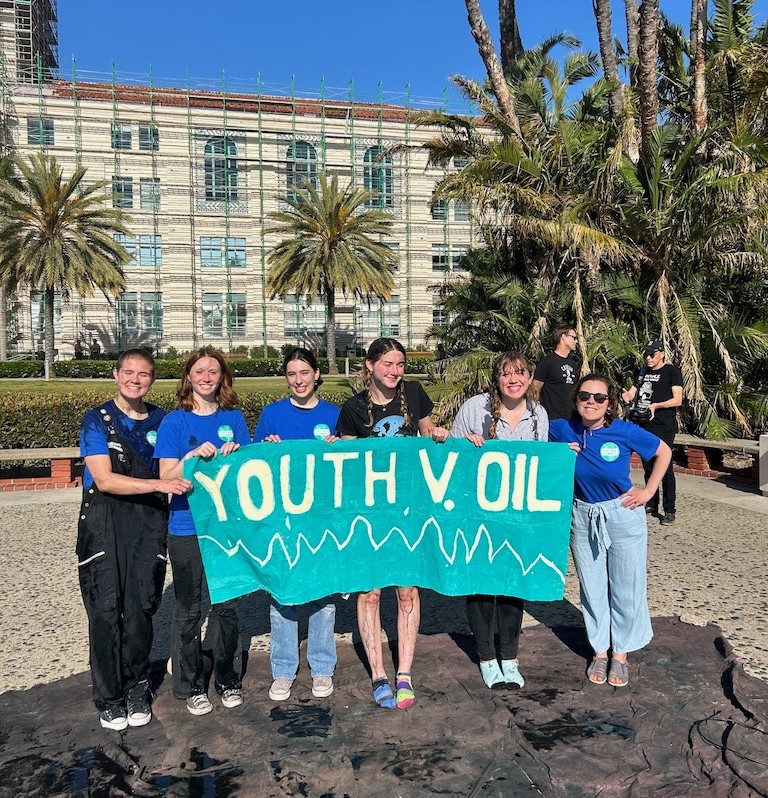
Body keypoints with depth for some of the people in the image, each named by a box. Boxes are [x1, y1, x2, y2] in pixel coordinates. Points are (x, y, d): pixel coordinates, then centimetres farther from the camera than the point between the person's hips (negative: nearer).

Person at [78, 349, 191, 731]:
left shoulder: (162, 421, 10)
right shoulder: (97, 420, 0)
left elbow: (171, 470, 16)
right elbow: (104, 479, -11)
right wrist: (160, 484, -21)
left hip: (149, 524, 2)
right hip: (105, 523, -2)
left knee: (141, 609, 2)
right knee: (106, 610, -2)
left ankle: (137, 689, 21)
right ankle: (109, 698, 14)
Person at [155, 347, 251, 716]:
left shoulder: (233, 418, 6)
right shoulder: (174, 422, -2)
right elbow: (166, 477, -7)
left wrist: (235, 456, -12)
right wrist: (194, 455, -23)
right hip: (187, 530, -2)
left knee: (227, 604, 11)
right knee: (188, 609, 7)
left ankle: (227, 679, 28)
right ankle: (191, 685, 24)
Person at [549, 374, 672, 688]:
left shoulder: (625, 431, -16)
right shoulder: (560, 429, -11)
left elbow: (664, 452, -1)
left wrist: (648, 491, -4)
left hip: (623, 515, -2)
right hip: (583, 517, 2)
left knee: (625, 589, 9)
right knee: (591, 588, 14)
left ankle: (620, 653, 29)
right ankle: (599, 651, 32)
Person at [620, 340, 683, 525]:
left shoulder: (672, 371, -2)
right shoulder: (644, 372, 17)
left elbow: (677, 399, -10)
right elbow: (632, 392, 21)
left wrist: (656, 405, -24)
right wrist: (627, 396, -4)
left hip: (664, 427, -6)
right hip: (645, 425, 7)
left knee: (665, 468, -8)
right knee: (648, 467, 12)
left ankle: (669, 511, -3)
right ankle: (651, 505, 23)